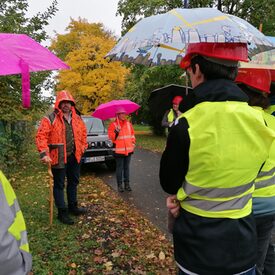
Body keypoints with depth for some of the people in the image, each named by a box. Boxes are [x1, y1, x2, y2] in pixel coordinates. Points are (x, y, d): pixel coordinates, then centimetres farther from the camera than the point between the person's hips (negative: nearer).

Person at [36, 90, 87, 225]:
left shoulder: (77, 118, 7)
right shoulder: (50, 119, -11)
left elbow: (83, 133, 18)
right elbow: (41, 136, -18)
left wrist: (82, 148, 14)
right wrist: (44, 153, -27)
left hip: (74, 156, 6)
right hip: (58, 157, -6)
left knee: (73, 182, 18)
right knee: (59, 185, 5)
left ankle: (72, 207, 36)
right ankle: (62, 212, 16)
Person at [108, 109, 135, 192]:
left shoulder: (128, 124, 12)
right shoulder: (113, 125, -3)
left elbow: (132, 134, 18)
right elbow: (111, 137, -10)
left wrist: (133, 144, 10)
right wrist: (116, 132, -26)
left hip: (128, 150, 5)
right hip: (119, 150, -4)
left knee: (127, 167, 12)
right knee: (119, 168, 2)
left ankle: (127, 184, 21)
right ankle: (119, 185, 12)